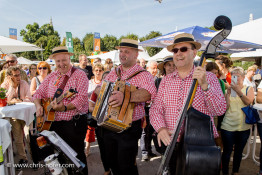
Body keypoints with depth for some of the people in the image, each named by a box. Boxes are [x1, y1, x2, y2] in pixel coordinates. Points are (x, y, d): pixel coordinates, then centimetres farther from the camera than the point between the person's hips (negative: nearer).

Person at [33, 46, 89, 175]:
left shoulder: (79, 75, -9)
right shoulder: (51, 76, 9)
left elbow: (82, 97, -21)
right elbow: (39, 93, 15)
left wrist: (65, 108, -33)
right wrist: (38, 105, -5)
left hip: (74, 123, -6)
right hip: (53, 123, 6)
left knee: (76, 155, 5)